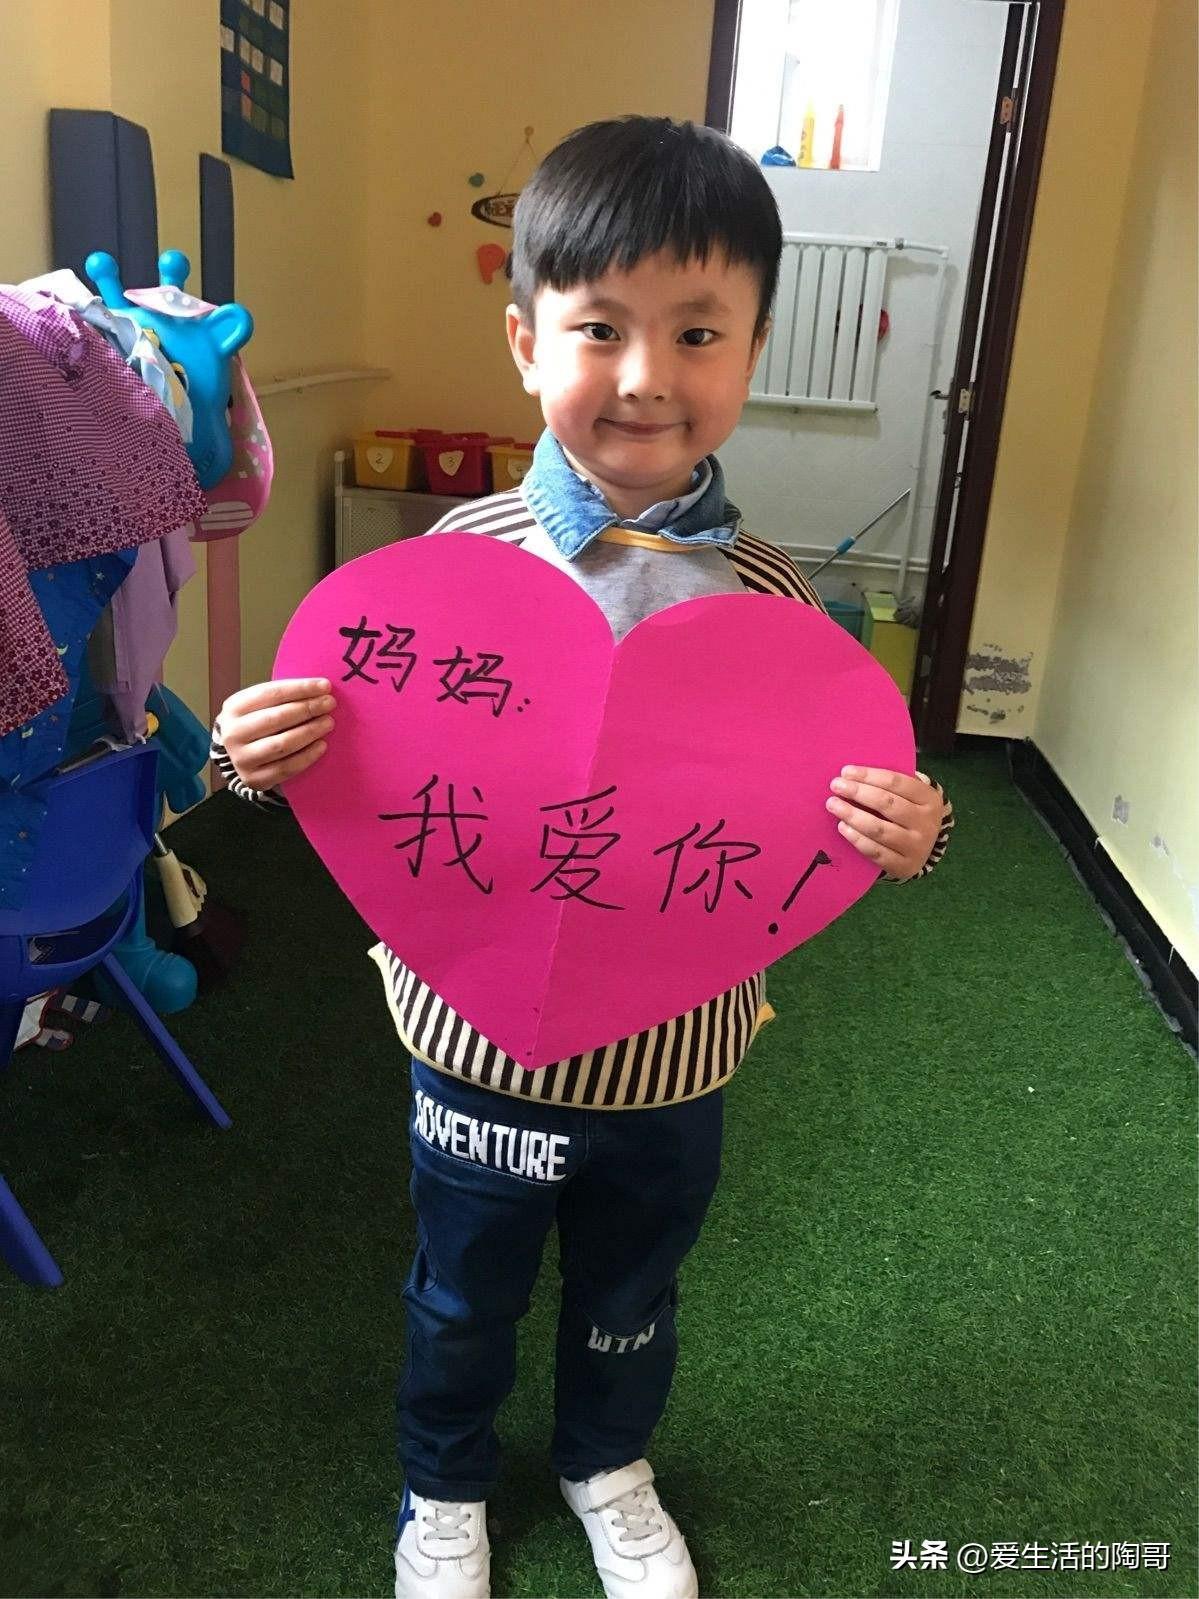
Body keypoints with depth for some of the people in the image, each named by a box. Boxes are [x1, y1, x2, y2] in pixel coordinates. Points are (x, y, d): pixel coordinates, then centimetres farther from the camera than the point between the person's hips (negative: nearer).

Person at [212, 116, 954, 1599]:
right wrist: (268, 757, -24)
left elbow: (819, 820, -3)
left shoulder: (770, 597, -12)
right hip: (482, 1036, 0)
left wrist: (899, 838, -24)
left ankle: (606, 1462, 60)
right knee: (463, 1296, 25)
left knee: (631, 1296, 27)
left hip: (675, 1058, 1)